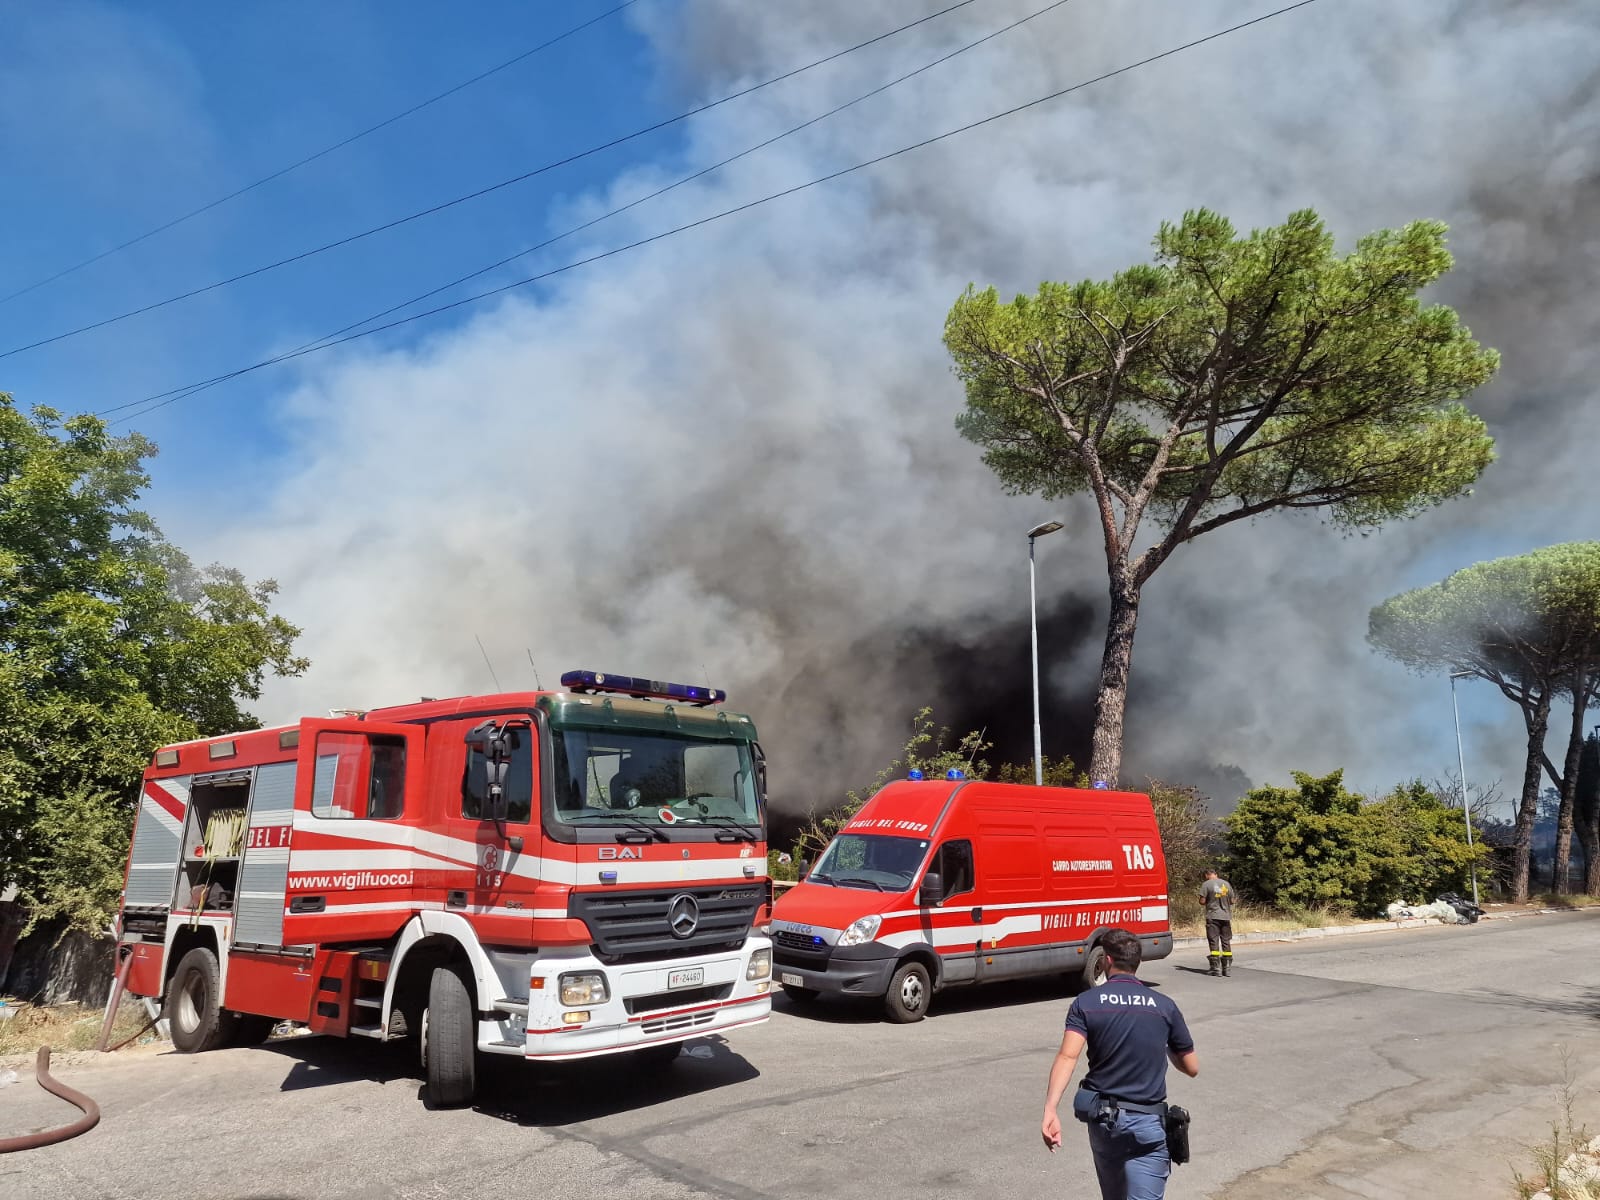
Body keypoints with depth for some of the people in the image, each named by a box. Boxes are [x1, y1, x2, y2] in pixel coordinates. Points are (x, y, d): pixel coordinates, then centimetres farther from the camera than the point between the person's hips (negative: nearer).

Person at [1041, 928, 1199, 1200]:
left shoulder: (1085, 1003, -4)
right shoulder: (1164, 1005, -1)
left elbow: (1067, 1057, -19)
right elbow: (1192, 1068, 5)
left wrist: (1050, 1110, -26)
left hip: (1101, 1116, 2)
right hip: (1147, 1121, -2)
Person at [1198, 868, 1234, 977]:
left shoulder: (1206, 884, -7)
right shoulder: (1227, 884, 6)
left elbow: (1202, 901, -10)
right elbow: (1232, 901, 10)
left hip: (1213, 916, -4)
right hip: (1226, 916, 4)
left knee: (1214, 942, 1)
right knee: (1226, 942, 11)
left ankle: (1216, 968, 0)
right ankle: (1227, 968, 14)